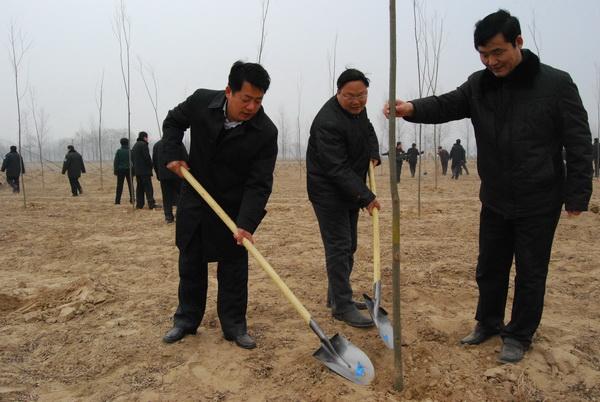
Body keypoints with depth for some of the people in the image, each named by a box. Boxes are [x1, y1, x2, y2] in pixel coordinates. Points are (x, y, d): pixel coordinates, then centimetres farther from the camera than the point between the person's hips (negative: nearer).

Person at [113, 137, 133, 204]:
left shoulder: (119, 151, -3)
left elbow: (116, 162, -4)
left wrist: (116, 171, 1)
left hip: (120, 170, 0)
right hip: (129, 170, 0)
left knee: (119, 186, 3)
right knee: (130, 185, 9)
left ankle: (117, 200, 0)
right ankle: (132, 199, 8)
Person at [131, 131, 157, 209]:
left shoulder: (135, 145, 18)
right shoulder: (143, 145, -11)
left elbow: (132, 158, 21)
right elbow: (147, 157, -16)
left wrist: (135, 166, 19)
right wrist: (150, 166, -6)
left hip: (137, 170, 8)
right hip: (145, 170, -8)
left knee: (139, 187, 10)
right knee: (148, 187, -9)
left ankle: (139, 204, 10)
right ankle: (151, 203, -13)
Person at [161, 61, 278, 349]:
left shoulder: (265, 132, -23)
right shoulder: (201, 101, -16)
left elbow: (259, 184, -24)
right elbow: (173, 121, 7)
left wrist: (245, 224, -34)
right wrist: (171, 155, -7)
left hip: (233, 206, -2)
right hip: (194, 199, 3)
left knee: (234, 266, 3)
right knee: (190, 262, 12)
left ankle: (234, 325, 18)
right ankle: (186, 320, 28)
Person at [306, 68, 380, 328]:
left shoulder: (357, 109, 3)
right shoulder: (327, 122, -26)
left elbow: (368, 130, 24)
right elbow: (338, 169, -29)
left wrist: (374, 155, 6)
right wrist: (366, 197, -29)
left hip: (350, 189, 9)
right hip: (329, 192, -9)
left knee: (348, 246, 14)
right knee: (339, 247, -8)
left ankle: (336, 296, 27)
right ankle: (342, 306, 0)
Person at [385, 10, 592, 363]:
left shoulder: (556, 84, -11)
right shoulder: (478, 86, 0)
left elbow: (579, 144, -10)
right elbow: (446, 105, -14)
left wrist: (578, 195, -12)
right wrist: (413, 109, -35)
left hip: (539, 203, -4)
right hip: (494, 201, 4)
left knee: (530, 273, 9)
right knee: (489, 267, 17)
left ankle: (519, 336, 27)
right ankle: (488, 322, 37)